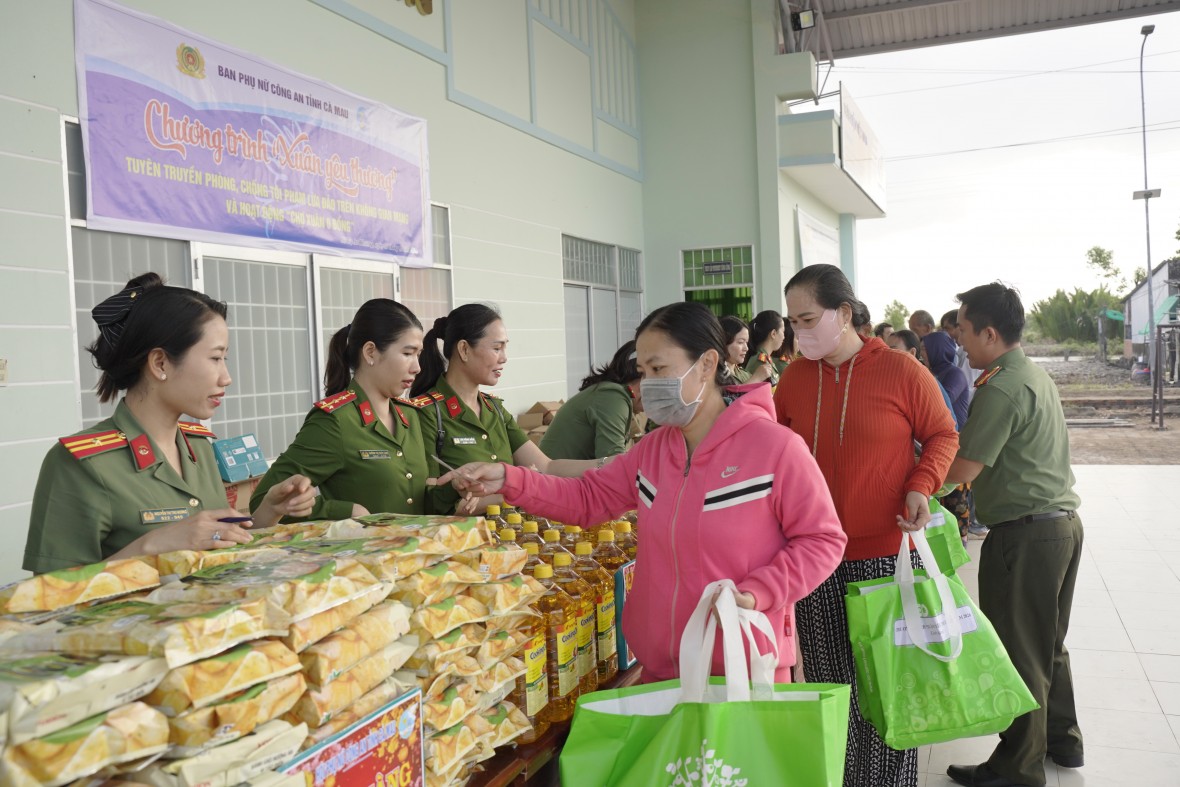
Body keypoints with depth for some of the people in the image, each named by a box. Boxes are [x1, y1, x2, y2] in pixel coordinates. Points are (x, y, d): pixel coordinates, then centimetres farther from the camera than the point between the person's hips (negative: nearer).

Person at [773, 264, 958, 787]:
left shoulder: (901, 371, -6)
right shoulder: (794, 378, 5)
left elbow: (942, 435, 3)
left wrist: (921, 485, -12)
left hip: (884, 555, -3)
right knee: (827, 684, 11)